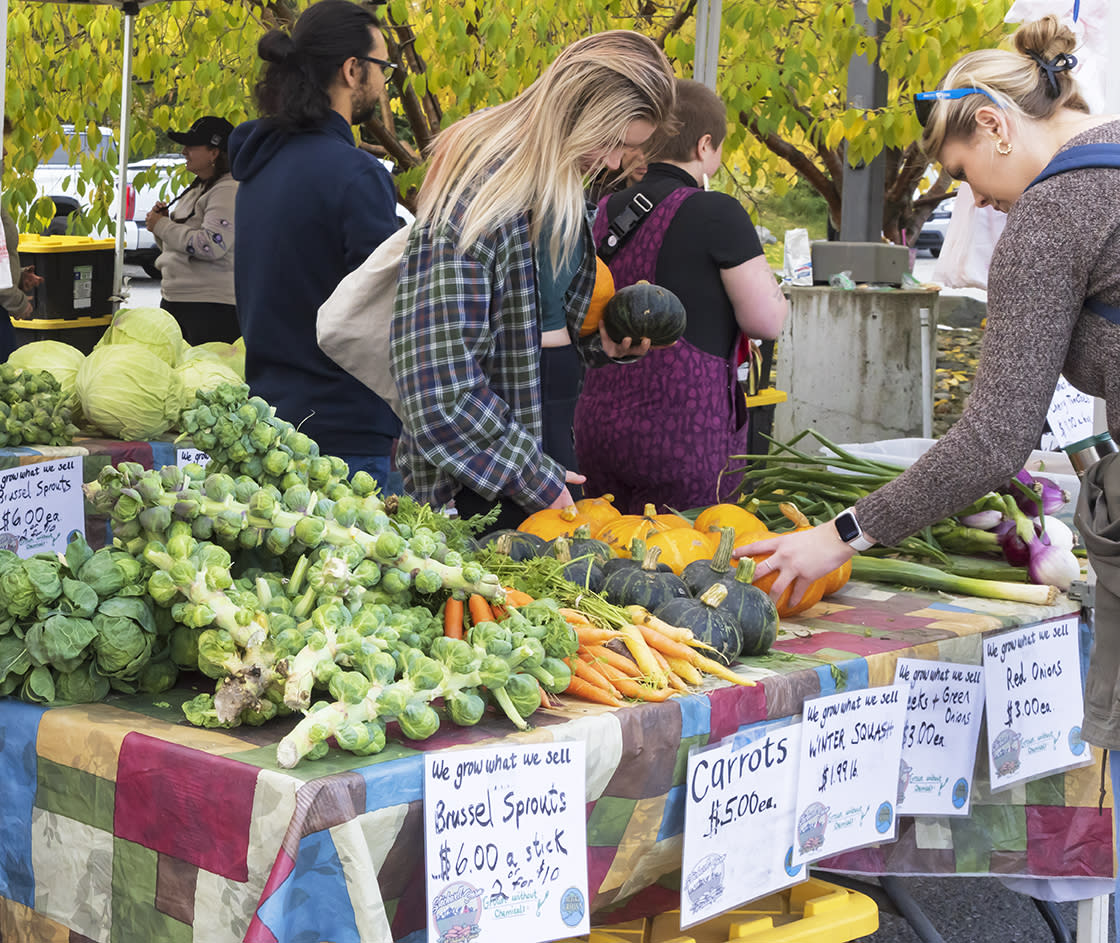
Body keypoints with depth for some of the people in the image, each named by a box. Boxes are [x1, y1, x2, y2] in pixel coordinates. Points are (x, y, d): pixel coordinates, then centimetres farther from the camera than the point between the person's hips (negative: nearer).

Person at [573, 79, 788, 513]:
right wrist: (765, 277, 10)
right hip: (686, 424, -6)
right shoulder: (718, 214, -10)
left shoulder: (606, 212, 8)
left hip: (598, 423, 6)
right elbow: (766, 321, -9)